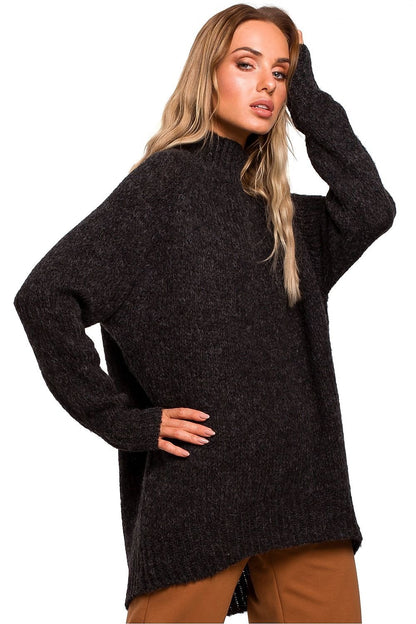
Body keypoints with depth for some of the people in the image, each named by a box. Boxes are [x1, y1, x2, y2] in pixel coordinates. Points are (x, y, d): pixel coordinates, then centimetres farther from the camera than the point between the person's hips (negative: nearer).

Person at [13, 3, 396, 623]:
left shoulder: (279, 211, 17)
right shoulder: (166, 181, -2)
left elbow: (371, 208, -2)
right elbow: (44, 296, -10)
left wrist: (307, 97, 2)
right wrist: (123, 420, -11)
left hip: (303, 483, 6)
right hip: (200, 495, -6)